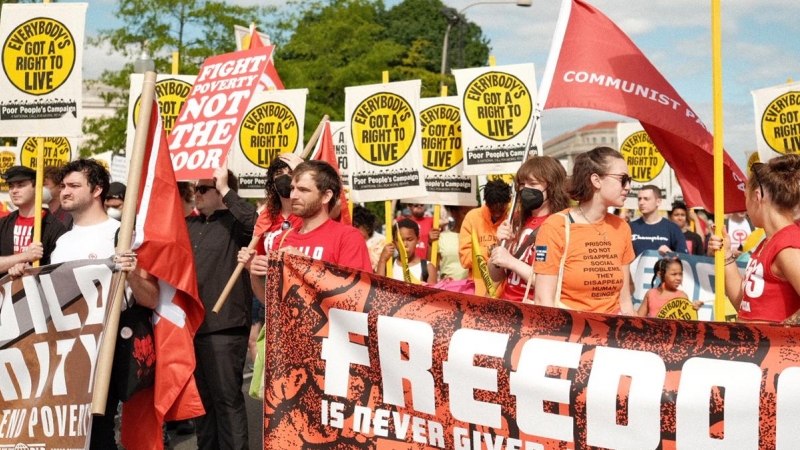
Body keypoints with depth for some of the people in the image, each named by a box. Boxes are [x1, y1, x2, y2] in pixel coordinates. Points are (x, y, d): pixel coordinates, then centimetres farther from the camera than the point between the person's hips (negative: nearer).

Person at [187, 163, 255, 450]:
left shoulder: (235, 223, -5)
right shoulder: (189, 225, 17)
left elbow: (257, 222, -26)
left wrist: (226, 190, -20)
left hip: (223, 326, -8)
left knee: (227, 399, -4)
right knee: (201, 398, 17)